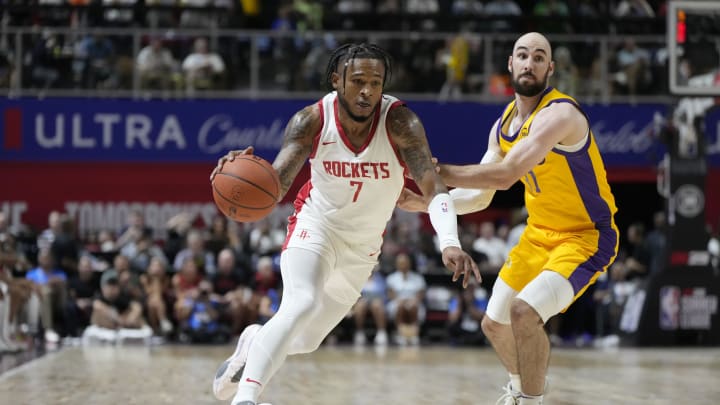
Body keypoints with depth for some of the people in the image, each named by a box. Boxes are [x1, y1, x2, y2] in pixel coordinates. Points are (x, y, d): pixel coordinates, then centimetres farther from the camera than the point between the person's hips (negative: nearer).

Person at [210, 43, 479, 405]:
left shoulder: (400, 122, -25)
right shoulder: (312, 121, -22)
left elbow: (433, 188, -34)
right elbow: (274, 188, -25)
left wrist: (450, 243, -52)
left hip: (363, 245, 2)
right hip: (315, 226, -2)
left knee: (306, 341, 11)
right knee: (301, 304, -31)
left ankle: (255, 342, 44)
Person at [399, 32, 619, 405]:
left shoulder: (559, 114, -26)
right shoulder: (504, 125, 1)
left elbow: (504, 175, -36)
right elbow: (480, 196, 8)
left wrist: (437, 172, -30)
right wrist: (427, 202, -5)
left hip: (587, 236, -8)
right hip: (540, 233, 9)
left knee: (525, 311, -28)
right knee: (494, 324, 16)